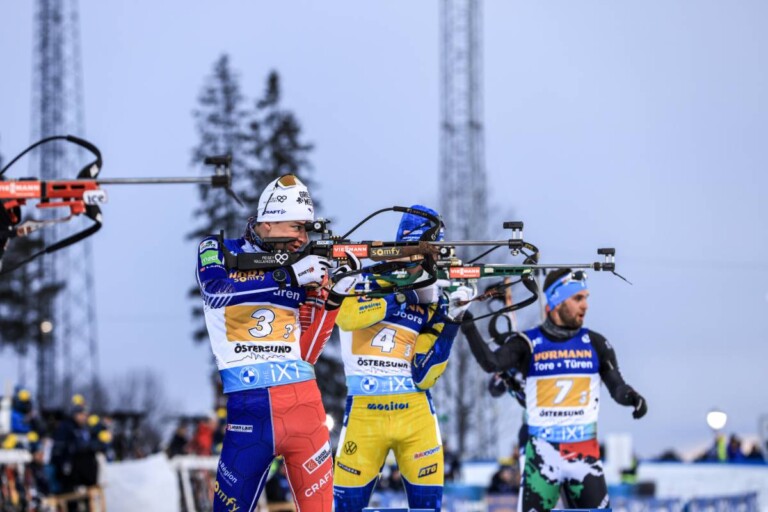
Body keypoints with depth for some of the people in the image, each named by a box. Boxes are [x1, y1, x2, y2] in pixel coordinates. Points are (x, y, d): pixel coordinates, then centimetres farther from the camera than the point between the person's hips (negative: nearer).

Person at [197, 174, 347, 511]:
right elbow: (216, 289, -18)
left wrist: (327, 297, -3)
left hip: (304, 403, 3)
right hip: (249, 407, -3)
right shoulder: (218, 252, 7)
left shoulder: (303, 269, 13)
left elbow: (305, 353, 9)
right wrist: (287, 276, -21)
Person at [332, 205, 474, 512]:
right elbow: (346, 317, -20)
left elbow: (423, 377, -2)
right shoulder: (370, 281, 4)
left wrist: (449, 321, -8)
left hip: (414, 411, 2)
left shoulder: (433, 305, 8)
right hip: (364, 411, -2)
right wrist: (399, 297, -20)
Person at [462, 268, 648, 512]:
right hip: (542, 452, -2)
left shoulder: (595, 343, 5)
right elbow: (491, 363, -17)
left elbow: (616, 386, 3)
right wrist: (468, 327, -29)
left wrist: (631, 397, -19)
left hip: (585, 453, 2)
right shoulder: (528, 343, -3)